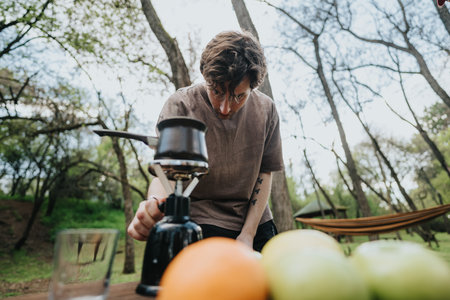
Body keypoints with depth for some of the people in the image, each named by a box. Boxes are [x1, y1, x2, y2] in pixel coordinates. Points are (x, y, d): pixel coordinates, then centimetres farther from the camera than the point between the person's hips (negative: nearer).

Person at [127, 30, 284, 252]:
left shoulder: (266, 109, -6)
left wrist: (248, 234, -8)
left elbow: (265, 173, -2)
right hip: (202, 223, -2)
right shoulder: (181, 104, -14)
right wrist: (154, 202, -40)